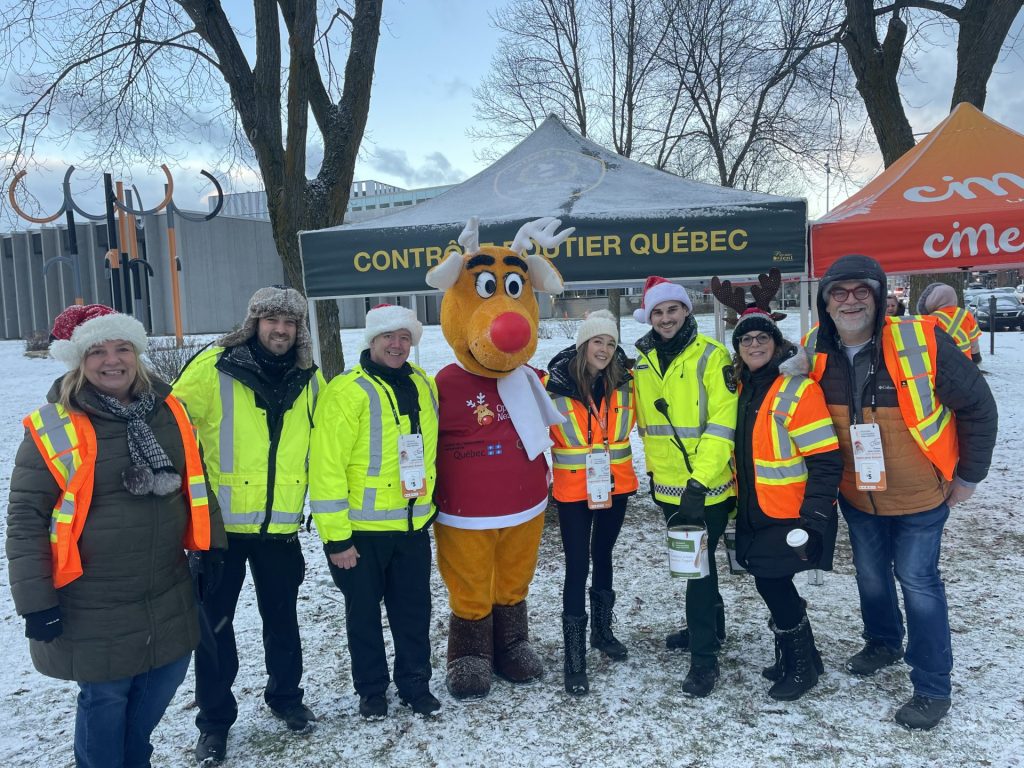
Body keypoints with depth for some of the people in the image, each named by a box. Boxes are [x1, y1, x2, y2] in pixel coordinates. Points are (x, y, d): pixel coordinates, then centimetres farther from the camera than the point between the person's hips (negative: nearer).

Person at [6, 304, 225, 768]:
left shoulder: (167, 412, 0)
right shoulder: (53, 428, -13)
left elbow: (196, 482, 12)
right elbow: (25, 520, -10)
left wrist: (210, 543, 10)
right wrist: (36, 600, -10)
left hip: (167, 596, 5)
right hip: (94, 608, -5)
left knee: (163, 679, 19)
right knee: (105, 700, 10)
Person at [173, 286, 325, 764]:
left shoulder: (309, 378, 3)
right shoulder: (212, 368, -11)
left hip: (281, 525, 3)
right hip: (217, 523, -3)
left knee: (282, 617, 17)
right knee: (214, 623, 9)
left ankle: (286, 697, 39)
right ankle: (214, 720, 28)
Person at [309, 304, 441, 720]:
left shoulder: (425, 386, 5)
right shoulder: (347, 392, -15)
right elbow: (326, 468, -17)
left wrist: (431, 504, 19)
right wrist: (335, 537, -17)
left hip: (414, 525, 5)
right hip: (362, 529, -5)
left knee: (414, 609, 16)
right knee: (364, 611, 12)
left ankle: (415, 684, 34)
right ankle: (372, 689, 31)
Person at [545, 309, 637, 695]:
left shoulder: (625, 380, -5)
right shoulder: (555, 384, -15)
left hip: (615, 484, 4)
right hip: (573, 488, -4)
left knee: (603, 556, 20)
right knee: (577, 566, -4)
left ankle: (602, 629, 40)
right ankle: (574, 657, 5)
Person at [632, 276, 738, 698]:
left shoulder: (711, 356, -12)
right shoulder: (643, 362, 6)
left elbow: (722, 424, -17)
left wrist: (699, 481, -22)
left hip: (707, 486, -6)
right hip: (668, 487, 6)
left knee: (698, 564, -3)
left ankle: (704, 655, 10)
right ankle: (709, 626, 40)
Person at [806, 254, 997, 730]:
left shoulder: (922, 343, -24)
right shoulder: (814, 352, -12)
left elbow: (977, 408, -13)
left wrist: (969, 476, -6)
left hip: (920, 495, -4)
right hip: (856, 496, 4)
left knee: (917, 580, 3)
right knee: (870, 574, 20)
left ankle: (932, 688, 21)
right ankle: (883, 643, 46)